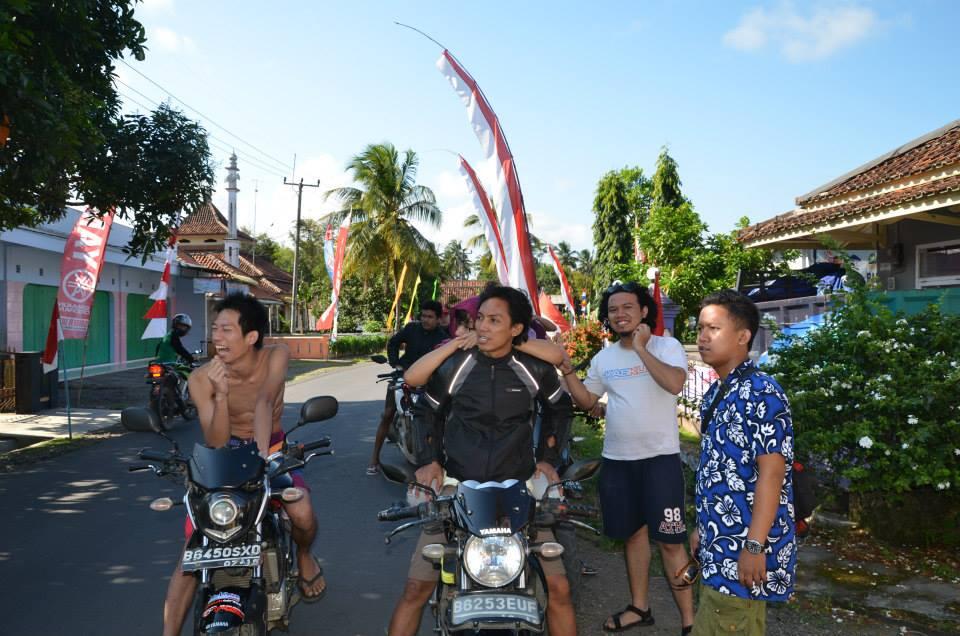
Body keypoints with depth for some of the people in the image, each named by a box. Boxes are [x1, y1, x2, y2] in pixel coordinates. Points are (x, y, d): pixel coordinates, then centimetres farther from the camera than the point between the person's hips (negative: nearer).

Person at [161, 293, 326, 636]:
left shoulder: (276, 356, -17)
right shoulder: (202, 378, -19)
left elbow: (264, 403, -32)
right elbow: (216, 443, -21)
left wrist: (262, 456, -47)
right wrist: (221, 394, -37)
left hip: (272, 448, 0)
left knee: (303, 515, -24)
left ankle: (303, 556, 13)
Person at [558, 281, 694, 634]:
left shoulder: (667, 346, -7)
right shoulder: (603, 357, 9)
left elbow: (674, 383, -25)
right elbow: (586, 401, 14)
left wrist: (641, 348, -19)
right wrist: (566, 367, 2)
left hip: (660, 458, -5)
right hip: (616, 459, 5)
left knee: (670, 540, -3)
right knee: (633, 534, 17)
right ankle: (639, 607, 33)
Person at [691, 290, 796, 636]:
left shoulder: (761, 392, -17)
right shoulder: (715, 394, 11)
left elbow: (771, 474, -21)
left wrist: (754, 546, -22)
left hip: (744, 545, -9)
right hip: (719, 543, 9)